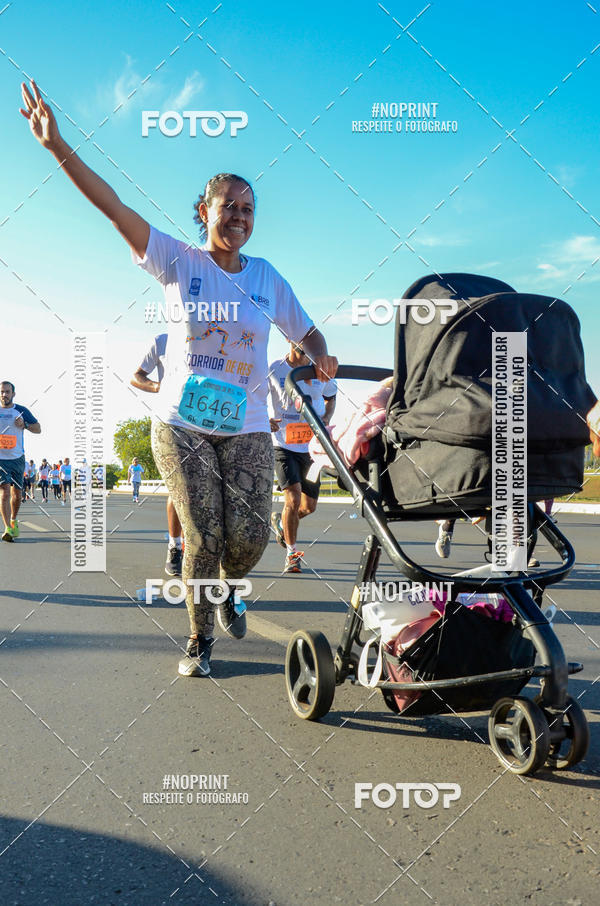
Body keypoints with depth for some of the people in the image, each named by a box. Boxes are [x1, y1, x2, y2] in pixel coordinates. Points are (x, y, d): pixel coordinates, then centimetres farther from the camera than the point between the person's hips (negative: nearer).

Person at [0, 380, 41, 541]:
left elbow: (38, 429, 9)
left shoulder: (21, 411, 4)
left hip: (17, 458, 2)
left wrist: (24, 425, -11)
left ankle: (13, 520, 36)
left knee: (17, 493, 11)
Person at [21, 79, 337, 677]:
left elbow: (306, 333, 17)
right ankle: (200, 640, 15)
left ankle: (228, 590, 29)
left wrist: (321, 358, -5)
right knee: (201, 536, -6)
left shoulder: (267, 277, 9)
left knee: (249, 533, -7)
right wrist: (58, 147, -17)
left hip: (246, 429, 2)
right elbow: (114, 207, -9)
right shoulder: (177, 262, 1)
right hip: (181, 424, -2)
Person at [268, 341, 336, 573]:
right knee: (293, 497, -16)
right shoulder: (273, 369, -4)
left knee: (309, 506, 9)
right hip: (283, 444, -3)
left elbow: (330, 397, 20)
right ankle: (291, 554, -1)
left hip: (312, 447, 4)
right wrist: (265, 419, -12)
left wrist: (326, 418, 0)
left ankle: (280, 522, 41)